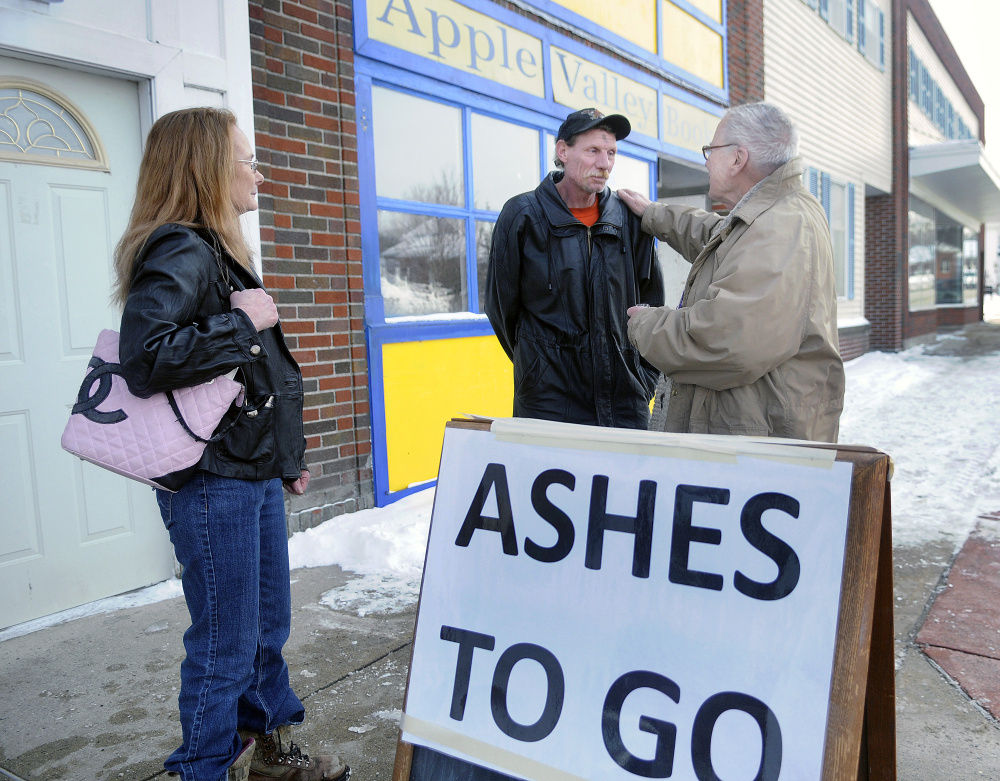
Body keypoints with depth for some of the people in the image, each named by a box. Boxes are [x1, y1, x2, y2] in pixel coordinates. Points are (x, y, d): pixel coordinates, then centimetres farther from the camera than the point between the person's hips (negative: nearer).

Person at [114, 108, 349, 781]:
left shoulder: (217, 252, 15)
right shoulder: (178, 252, -15)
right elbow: (146, 360, -31)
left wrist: (286, 455, 22)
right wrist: (241, 323, -20)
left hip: (254, 474, 10)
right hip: (212, 482, -10)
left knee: (268, 626, 21)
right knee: (225, 648, 4)